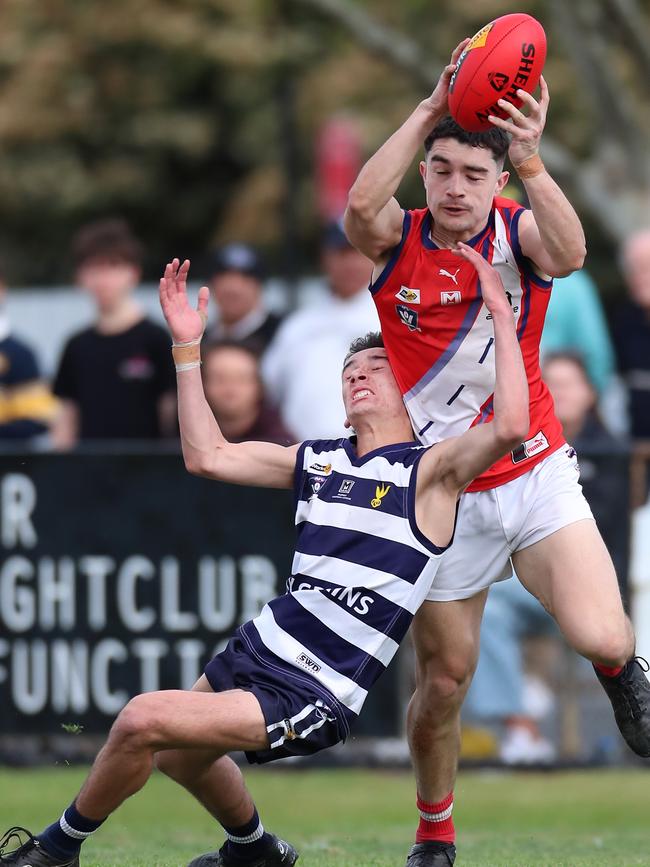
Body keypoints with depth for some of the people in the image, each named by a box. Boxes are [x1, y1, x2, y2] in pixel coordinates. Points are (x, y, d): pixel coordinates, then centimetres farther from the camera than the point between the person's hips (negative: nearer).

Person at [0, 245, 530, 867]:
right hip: (261, 647, 9)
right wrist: (187, 347, 10)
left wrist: (500, 313, -25)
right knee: (179, 756, 32)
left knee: (142, 722, -20)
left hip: (312, 698, -9)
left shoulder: (430, 471, -9)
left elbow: (510, 425, -28)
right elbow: (207, 456, 15)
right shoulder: (319, 461, 11)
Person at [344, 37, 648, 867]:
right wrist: (431, 110, -32)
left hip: (537, 479, 0)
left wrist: (532, 162, -46)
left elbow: (568, 252, -31)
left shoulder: (519, 231, -7)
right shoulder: (398, 240, -6)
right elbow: (359, 205, -30)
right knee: (442, 681, 4)